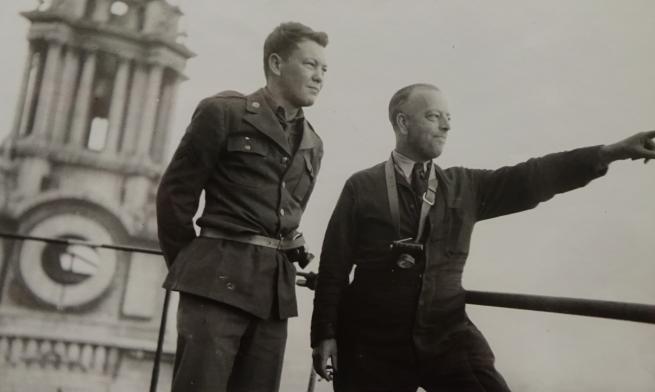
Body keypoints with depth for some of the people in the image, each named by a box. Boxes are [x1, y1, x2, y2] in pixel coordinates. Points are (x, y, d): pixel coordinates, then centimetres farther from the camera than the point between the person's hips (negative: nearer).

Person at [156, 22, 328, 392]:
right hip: (219, 280, -5)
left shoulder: (313, 145, 16)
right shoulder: (223, 112, -1)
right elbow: (175, 192, -1)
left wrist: (273, 267, 11)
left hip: (276, 289, 5)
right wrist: (191, 265, 5)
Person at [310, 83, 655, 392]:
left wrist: (610, 152, -16)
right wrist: (325, 335, -6)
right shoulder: (362, 188, -1)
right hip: (374, 340, -2)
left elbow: (531, 179, -5)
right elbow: (333, 266, -2)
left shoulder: (465, 187, 6)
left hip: (446, 335, 2)